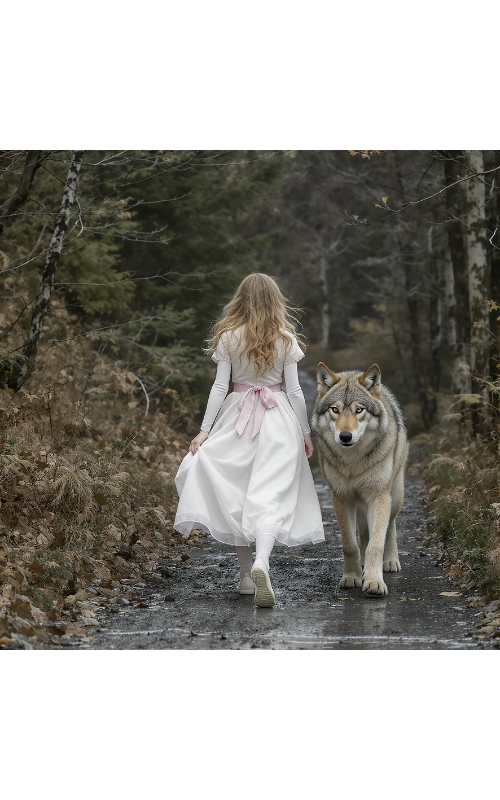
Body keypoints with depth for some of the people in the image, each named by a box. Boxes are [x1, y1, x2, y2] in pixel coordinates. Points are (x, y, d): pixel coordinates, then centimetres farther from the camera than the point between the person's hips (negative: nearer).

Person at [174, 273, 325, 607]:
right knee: (271, 494, -8)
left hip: (237, 417, 1)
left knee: (236, 492, 10)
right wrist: (306, 432, 8)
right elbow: (294, 390, 0)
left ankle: (246, 572, 10)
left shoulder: (228, 338, 0)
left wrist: (206, 428, 2)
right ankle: (261, 562, -31)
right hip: (278, 418, -1)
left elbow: (220, 386, -2)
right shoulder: (285, 340, 0)